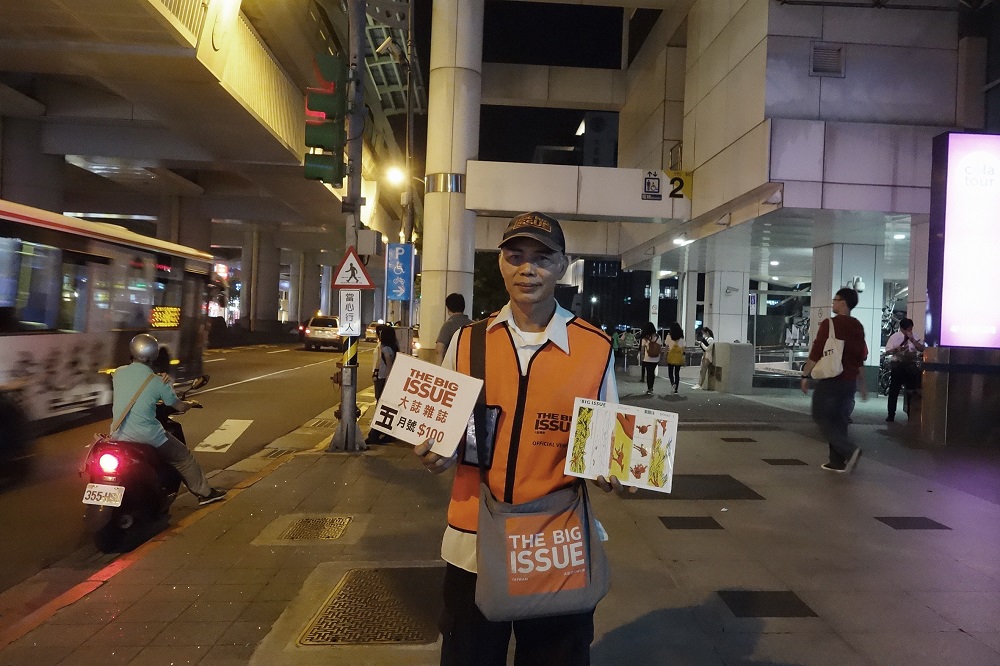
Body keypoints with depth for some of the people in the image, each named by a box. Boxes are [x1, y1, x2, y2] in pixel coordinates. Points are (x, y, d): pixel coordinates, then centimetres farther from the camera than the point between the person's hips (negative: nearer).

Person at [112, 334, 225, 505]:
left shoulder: (118, 373, 3)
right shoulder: (158, 381, -8)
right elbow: (180, 407, 3)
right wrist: (190, 403, 24)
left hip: (118, 434, 5)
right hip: (147, 435, -5)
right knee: (183, 457, 14)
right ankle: (205, 492, 23)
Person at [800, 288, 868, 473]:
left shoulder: (829, 323, -12)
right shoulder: (858, 326, 10)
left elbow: (816, 352, -14)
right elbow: (861, 356, 16)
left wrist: (806, 375, -7)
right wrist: (862, 383, 23)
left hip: (831, 379, -7)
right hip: (850, 381, 7)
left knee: (821, 417, 2)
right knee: (839, 420, 12)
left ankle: (850, 451, -14)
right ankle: (837, 462, 13)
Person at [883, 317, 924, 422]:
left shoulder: (915, 337, 3)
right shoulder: (894, 337, -1)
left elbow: (922, 349, -10)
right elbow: (887, 352, -3)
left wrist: (912, 339, -17)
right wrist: (897, 349, -20)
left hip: (911, 365, 2)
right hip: (897, 365, -2)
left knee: (912, 391, 7)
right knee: (894, 391, 2)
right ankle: (891, 415, 10)